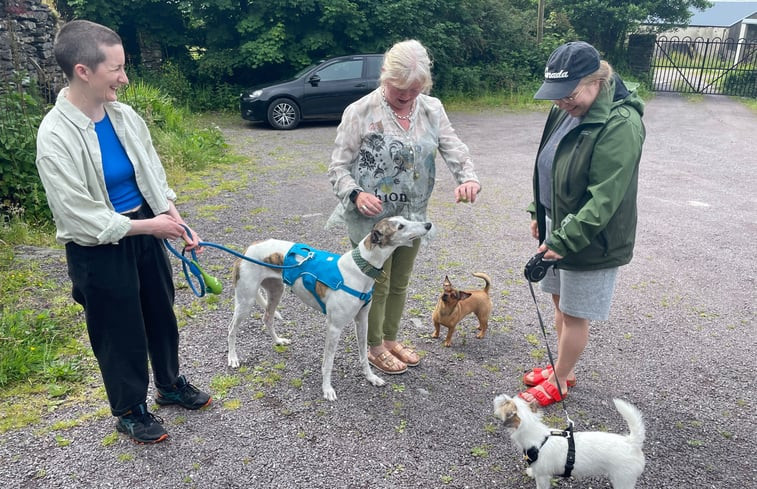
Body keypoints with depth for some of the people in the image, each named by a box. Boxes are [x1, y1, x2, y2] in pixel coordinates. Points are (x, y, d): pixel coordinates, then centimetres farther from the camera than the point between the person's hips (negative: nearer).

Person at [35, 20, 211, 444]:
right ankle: (130, 411, 36)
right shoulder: (56, 137, -22)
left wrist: (178, 223, -5)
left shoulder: (125, 115, -5)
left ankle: (170, 384, 45)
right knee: (120, 333, 11)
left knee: (162, 315, 21)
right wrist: (150, 226, -17)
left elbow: (154, 176, 6)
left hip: (145, 232, 6)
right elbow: (81, 219, -21)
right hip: (99, 250, -6)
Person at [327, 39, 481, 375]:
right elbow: (338, 167, -10)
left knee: (400, 283, 20)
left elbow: (454, 149, -4)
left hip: (412, 216, 5)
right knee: (378, 286, 8)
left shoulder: (432, 109, 1)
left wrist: (469, 178, -26)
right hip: (372, 218, -5)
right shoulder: (360, 112, -14)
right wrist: (356, 195, -29)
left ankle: (390, 339, 42)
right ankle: (375, 347, 32)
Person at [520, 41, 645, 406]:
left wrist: (564, 240, -26)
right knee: (560, 302, 20)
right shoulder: (565, 110, 3)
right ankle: (565, 368, 39)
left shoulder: (621, 125, -23)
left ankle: (559, 382, 26)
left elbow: (604, 197, -26)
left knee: (575, 314, 7)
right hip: (558, 227, 8)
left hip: (590, 240, -8)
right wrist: (538, 212, 14)